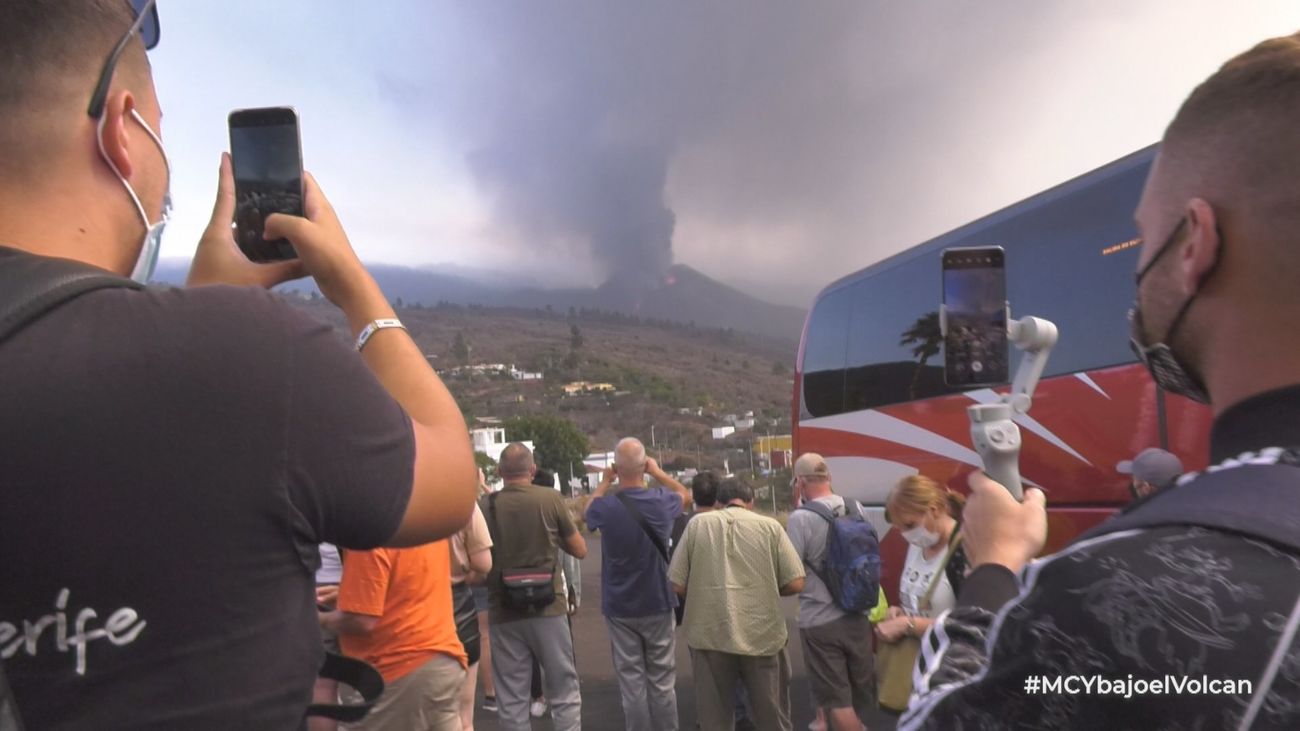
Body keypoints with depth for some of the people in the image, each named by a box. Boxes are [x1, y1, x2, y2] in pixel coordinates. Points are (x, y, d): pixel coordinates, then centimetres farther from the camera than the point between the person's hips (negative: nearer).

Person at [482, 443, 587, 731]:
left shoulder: (485, 506, -3)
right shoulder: (551, 499, -7)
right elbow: (580, 550, 0)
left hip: (504, 613, 2)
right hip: (547, 609, -1)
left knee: (511, 701, 10)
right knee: (565, 694, 11)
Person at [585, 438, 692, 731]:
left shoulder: (606, 506, -14)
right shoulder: (661, 500, -11)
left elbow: (588, 511, 12)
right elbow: (685, 495, 14)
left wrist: (604, 482, 17)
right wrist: (658, 471, 16)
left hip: (620, 608, -1)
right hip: (658, 605, 1)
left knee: (632, 682, 7)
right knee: (662, 682, 11)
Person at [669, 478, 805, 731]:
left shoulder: (697, 524, 1)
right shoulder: (770, 526, 0)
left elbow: (677, 585, -1)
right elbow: (795, 584, -3)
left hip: (710, 635, 1)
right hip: (762, 636, 0)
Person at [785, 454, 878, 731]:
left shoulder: (801, 518, -18)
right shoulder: (857, 509, -2)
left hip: (820, 621, -5)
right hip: (858, 616, 5)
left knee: (837, 700, 9)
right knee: (861, 693, 21)